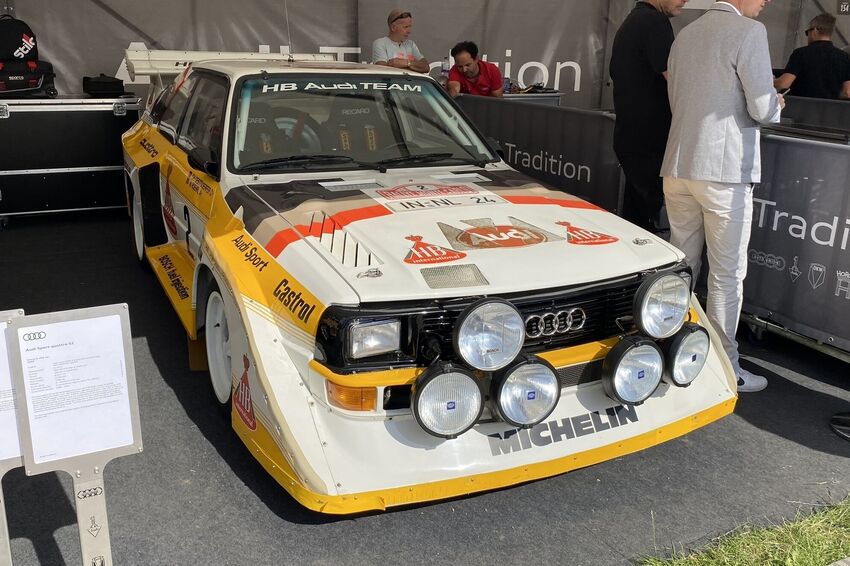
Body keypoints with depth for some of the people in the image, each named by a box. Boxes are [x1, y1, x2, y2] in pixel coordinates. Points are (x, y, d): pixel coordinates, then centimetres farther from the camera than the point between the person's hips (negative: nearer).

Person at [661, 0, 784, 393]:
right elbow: (762, 109, -11)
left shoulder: (684, 35, 13)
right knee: (727, 274, 2)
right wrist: (776, 105, 10)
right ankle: (724, 366, 9)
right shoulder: (749, 32, -9)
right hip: (724, 170, -7)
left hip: (678, 167, 7)